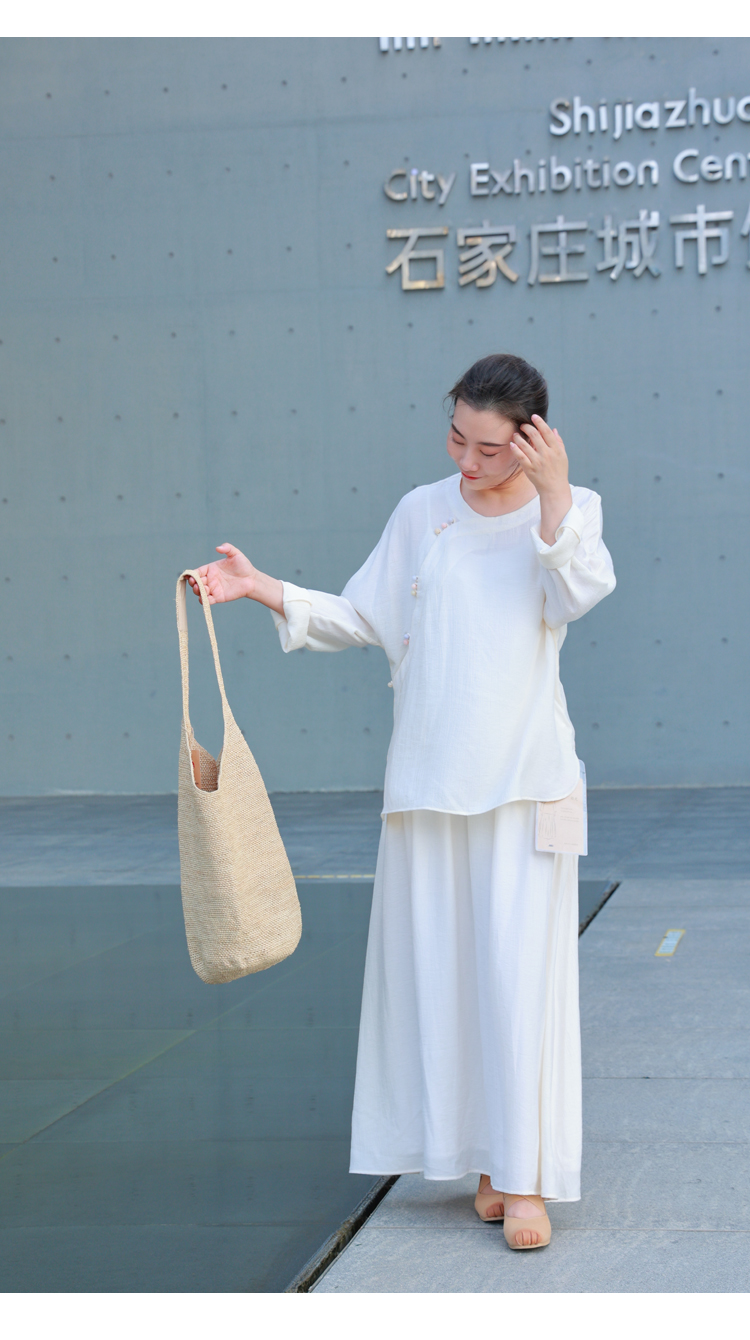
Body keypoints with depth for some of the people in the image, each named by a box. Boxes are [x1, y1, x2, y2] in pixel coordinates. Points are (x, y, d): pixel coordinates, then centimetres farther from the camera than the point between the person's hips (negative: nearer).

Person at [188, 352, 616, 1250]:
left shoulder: (565, 509, 4)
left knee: (521, 968, -7)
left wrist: (553, 492, -21)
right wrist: (261, 588, 0)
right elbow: (360, 618, 10)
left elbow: (581, 592, -15)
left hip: (523, 773, -3)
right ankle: (484, 1158, 14)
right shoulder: (422, 512, 9)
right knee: (439, 966, 3)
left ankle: (526, 1180, -3)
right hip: (429, 773, 3)